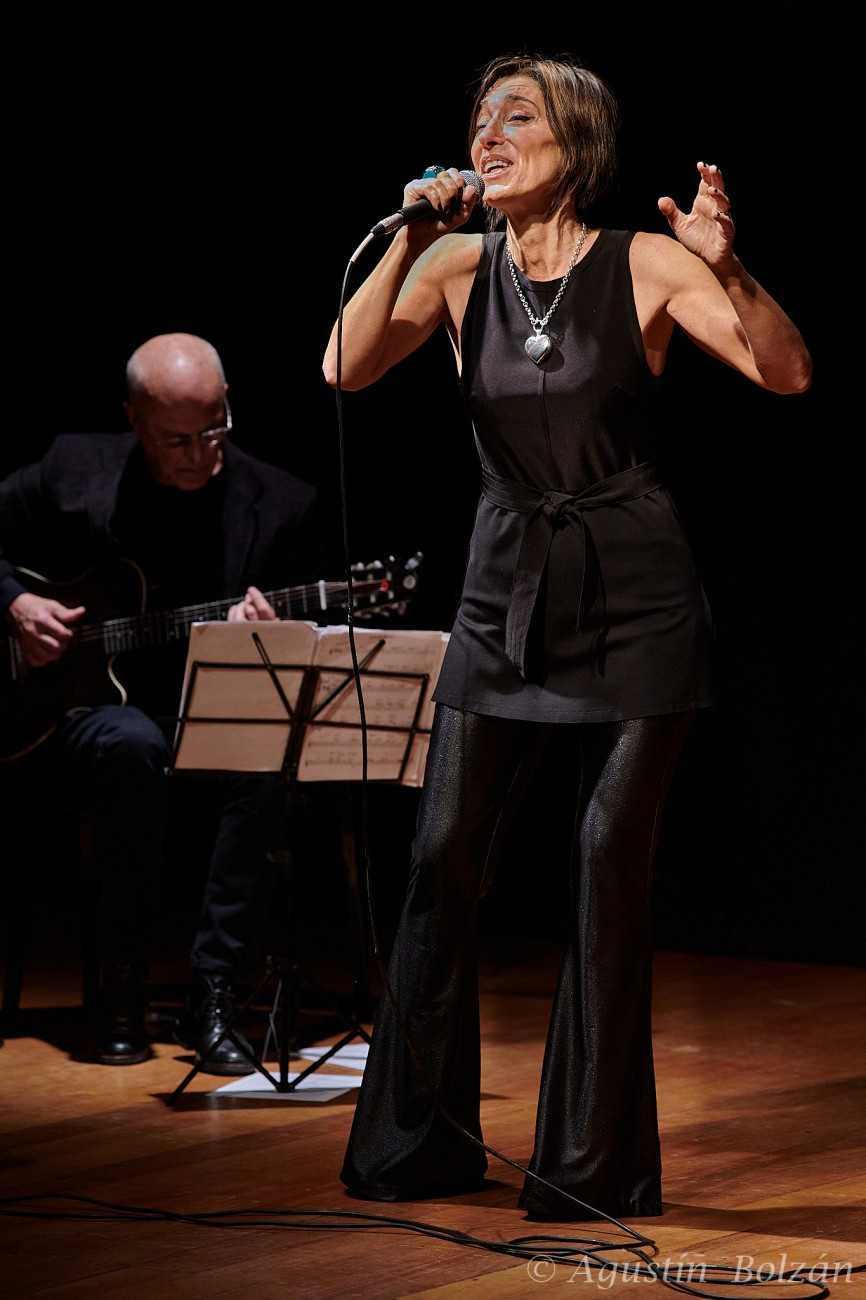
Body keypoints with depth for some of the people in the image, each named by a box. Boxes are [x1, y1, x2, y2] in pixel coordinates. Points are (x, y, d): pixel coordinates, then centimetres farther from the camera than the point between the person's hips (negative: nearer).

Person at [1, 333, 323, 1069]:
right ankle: (122, 993, -21)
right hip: (82, 710, -1)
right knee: (133, 746, -37)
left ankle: (212, 995, -26)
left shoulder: (282, 506, 0)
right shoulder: (73, 472, 0)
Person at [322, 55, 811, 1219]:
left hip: (634, 597, -3)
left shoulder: (646, 265, -6)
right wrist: (407, 246, -22)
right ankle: (420, 1143, 13)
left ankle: (595, 1163, 8)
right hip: (506, 593, 3)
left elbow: (787, 373, -15)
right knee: (443, 857, 0)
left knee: (611, 862, -2)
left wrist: (729, 270, -32)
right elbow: (346, 368, -11)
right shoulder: (458, 267, 2)